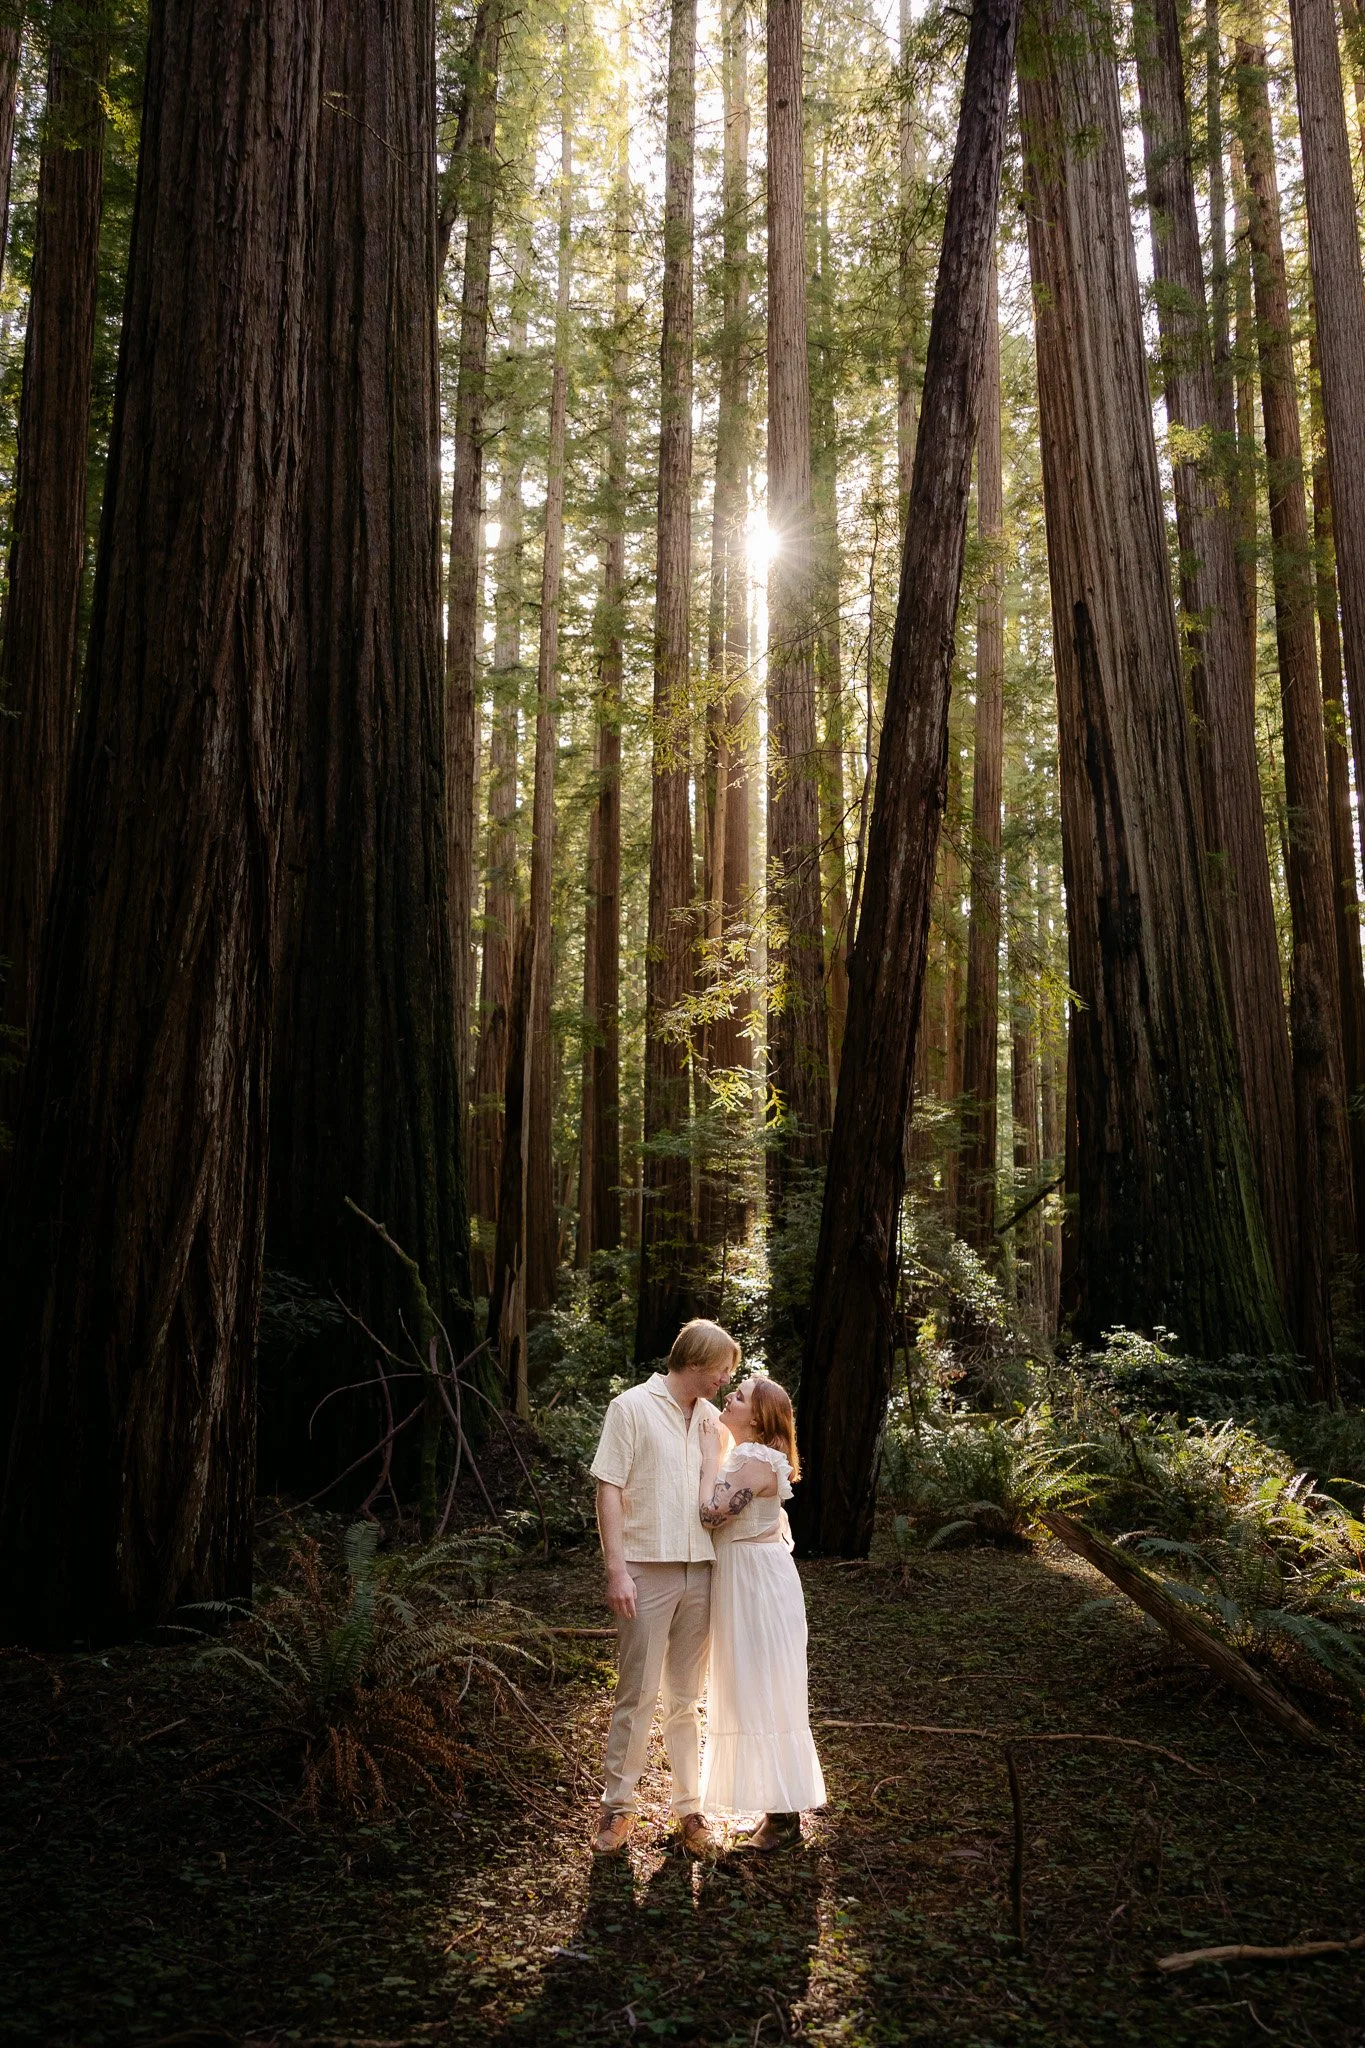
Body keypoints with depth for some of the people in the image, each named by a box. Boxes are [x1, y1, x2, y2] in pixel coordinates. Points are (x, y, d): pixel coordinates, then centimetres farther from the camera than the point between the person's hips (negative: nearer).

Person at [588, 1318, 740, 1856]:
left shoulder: (711, 1418, 12)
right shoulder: (632, 1407, -5)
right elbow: (609, 1491, -8)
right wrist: (617, 1570, -14)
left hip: (700, 1572, 5)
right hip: (647, 1570, -5)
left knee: (686, 1699, 12)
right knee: (637, 1696, 1)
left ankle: (689, 1806, 22)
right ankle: (617, 1806, 15)